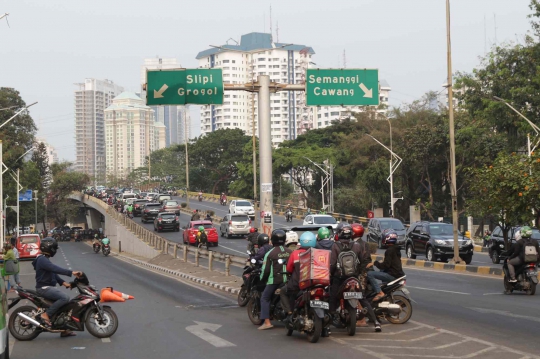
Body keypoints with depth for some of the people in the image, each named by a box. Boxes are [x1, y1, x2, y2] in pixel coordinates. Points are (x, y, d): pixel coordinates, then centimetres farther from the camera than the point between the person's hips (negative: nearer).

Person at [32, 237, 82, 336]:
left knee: (63, 303, 11)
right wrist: (71, 273, -34)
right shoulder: (42, 260, -16)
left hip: (48, 287, 11)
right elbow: (55, 269, -29)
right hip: (44, 288, -11)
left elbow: (53, 272, 17)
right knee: (65, 298, -26)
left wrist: (63, 282, 4)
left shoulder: (44, 259, 18)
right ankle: (46, 315, -19)